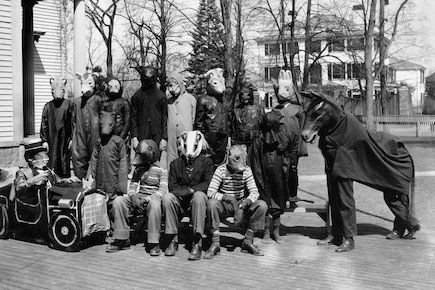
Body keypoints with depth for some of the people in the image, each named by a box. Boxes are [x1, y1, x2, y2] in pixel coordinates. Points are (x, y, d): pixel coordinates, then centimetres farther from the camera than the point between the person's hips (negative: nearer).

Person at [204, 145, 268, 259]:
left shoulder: (246, 170, -4)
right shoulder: (221, 170, -11)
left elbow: (254, 192, -9)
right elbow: (210, 192, -20)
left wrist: (245, 202, -30)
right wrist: (227, 197, -34)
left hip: (241, 204, 3)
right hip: (224, 206, -2)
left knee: (262, 205, -21)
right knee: (211, 203, -34)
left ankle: (248, 241, -10)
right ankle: (215, 242, -22)